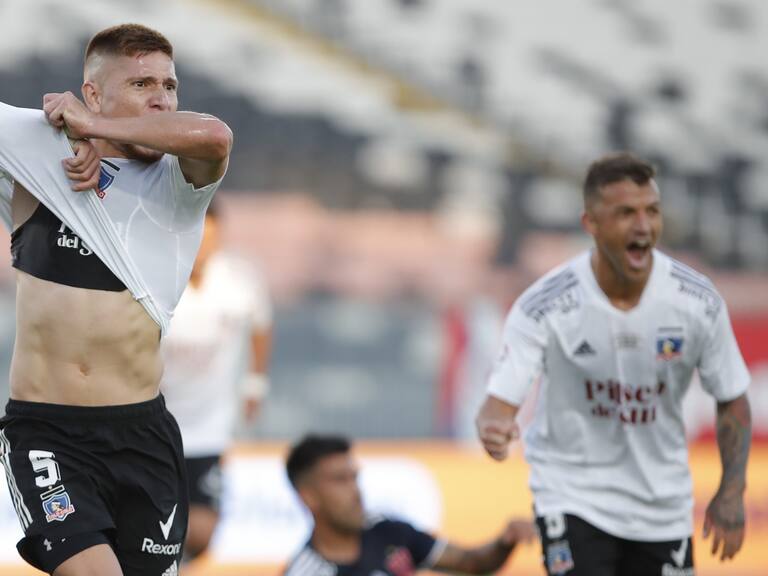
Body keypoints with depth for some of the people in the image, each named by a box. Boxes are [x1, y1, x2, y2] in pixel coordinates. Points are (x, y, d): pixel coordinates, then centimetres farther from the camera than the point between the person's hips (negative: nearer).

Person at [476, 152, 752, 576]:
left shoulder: (699, 301, -11)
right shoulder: (545, 306, -19)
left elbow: (732, 400, 3)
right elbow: (501, 397, -22)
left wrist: (732, 492, -4)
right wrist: (493, 428, -46)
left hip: (663, 505, 4)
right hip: (573, 493, -3)